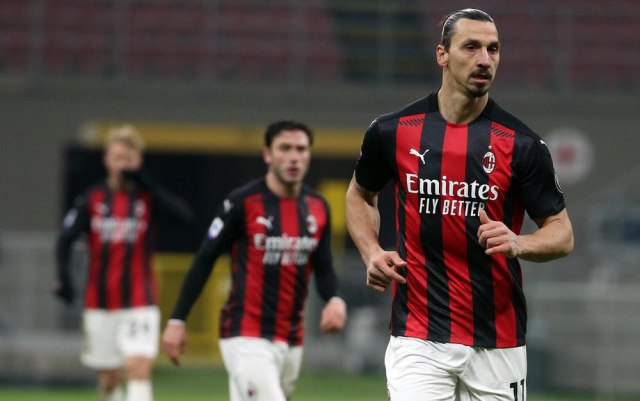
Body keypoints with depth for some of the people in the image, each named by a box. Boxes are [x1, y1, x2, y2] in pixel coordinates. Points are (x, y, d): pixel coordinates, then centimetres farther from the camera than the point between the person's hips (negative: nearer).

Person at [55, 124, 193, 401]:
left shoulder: (149, 199, -1)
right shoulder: (92, 200, 3)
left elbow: (185, 215, -19)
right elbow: (65, 240, 2)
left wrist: (146, 184, -20)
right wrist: (64, 277, -16)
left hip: (139, 304, -2)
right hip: (99, 303, 2)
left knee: (139, 368, -18)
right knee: (108, 379, 7)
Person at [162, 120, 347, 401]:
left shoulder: (317, 208, 6)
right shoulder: (243, 202, -10)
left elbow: (323, 269, 12)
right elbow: (204, 260, -5)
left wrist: (334, 299, -11)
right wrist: (177, 319, -7)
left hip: (291, 341, 6)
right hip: (247, 337, -6)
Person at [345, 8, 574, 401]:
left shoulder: (521, 144, -3)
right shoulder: (393, 131, 1)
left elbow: (563, 235, 1)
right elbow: (360, 196, 20)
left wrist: (517, 244, -21)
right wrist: (372, 253, 2)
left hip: (498, 342, 1)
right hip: (417, 336, -1)